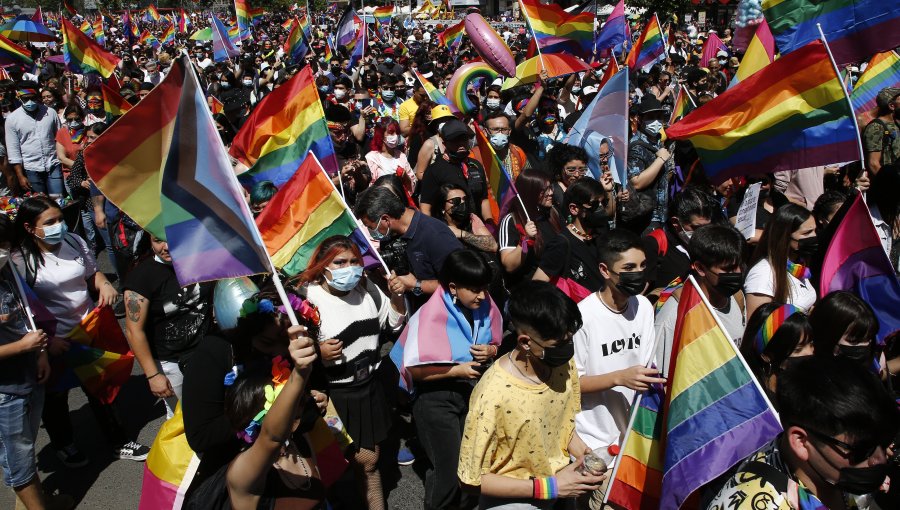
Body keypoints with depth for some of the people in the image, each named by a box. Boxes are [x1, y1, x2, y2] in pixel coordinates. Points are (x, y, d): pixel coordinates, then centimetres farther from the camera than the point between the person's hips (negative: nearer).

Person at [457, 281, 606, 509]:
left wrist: (583, 453, -9)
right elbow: (472, 480, -19)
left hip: (560, 482, 4)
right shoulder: (494, 395, -28)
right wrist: (549, 487, -19)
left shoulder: (564, 365, -11)